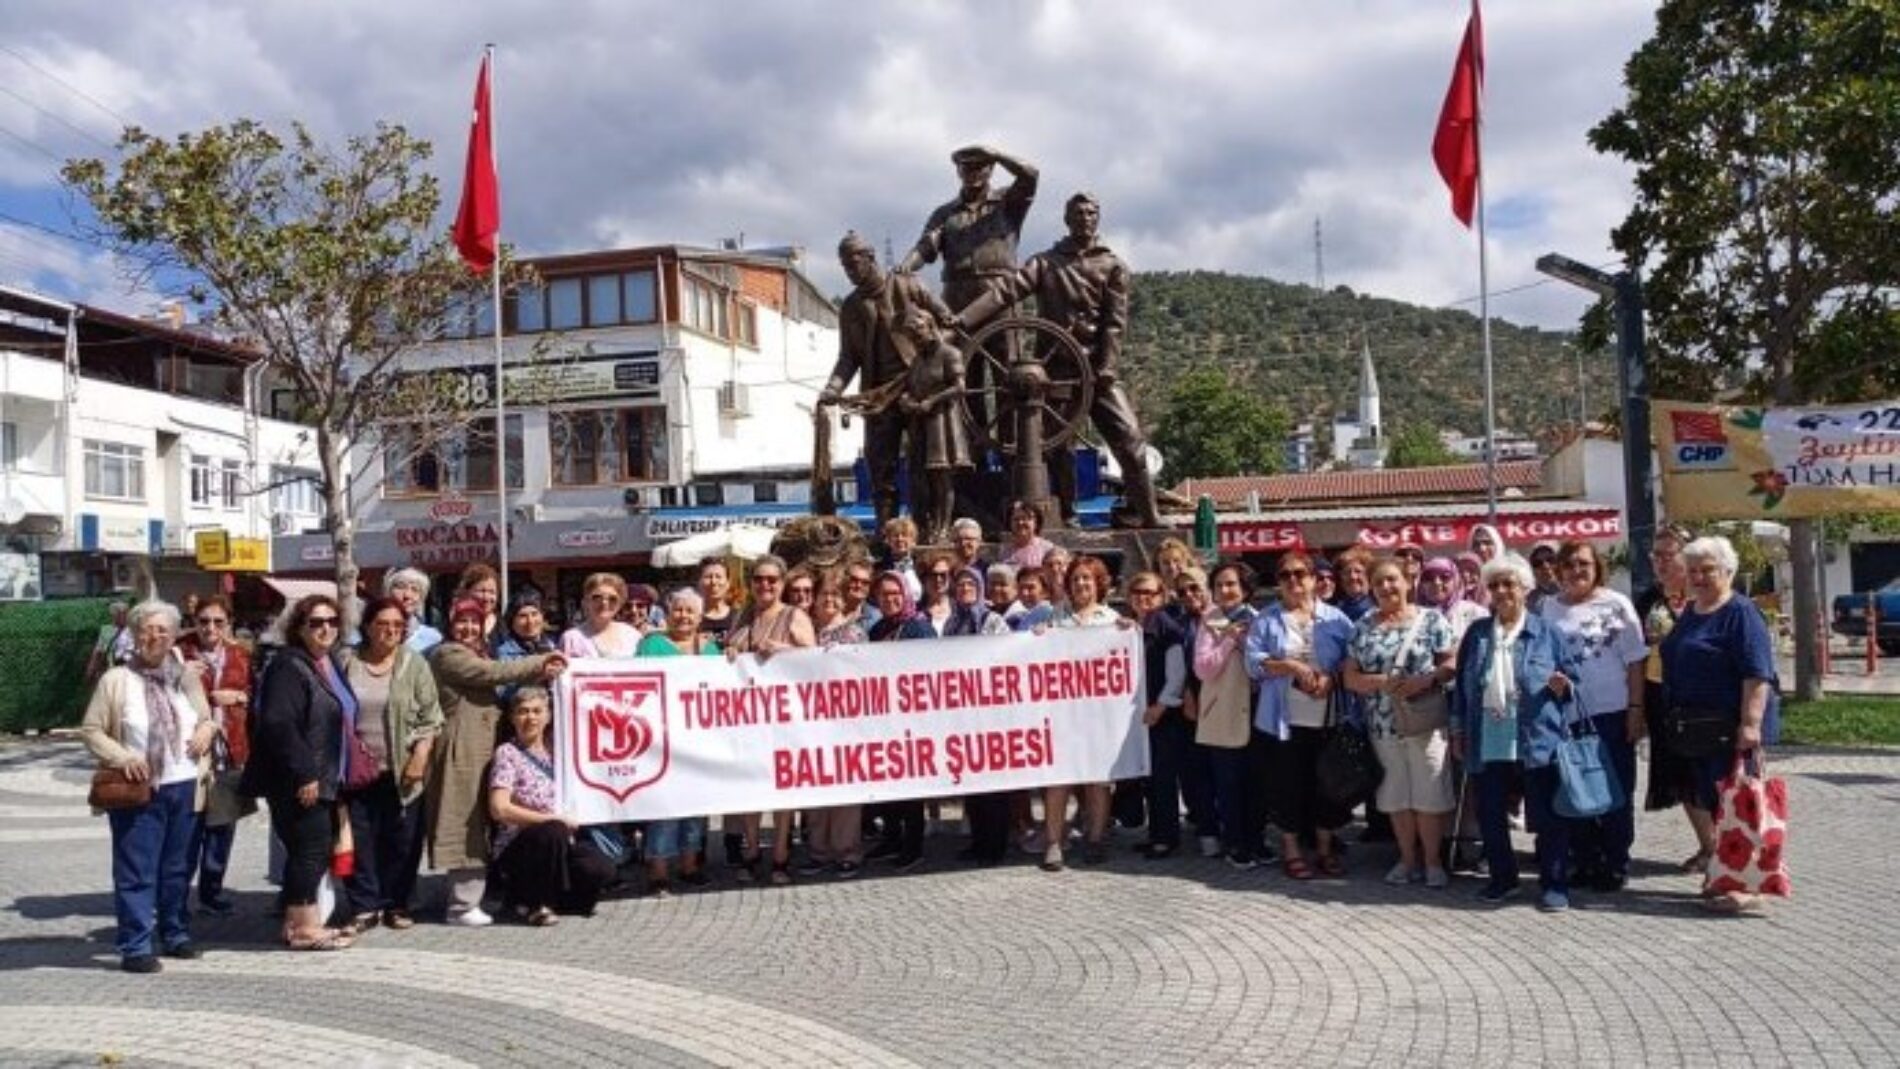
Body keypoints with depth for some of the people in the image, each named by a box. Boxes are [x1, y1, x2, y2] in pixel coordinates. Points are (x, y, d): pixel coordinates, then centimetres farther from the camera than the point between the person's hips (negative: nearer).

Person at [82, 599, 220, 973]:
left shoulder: (188, 678, 12)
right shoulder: (115, 680, -2)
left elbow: (208, 719, 22)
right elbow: (91, 730, -3)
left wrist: (208, 726, -1)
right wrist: (122, 756, -18)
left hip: (185, 787, 4)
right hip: (138, 790, -4)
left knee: (178, 869, 13)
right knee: (136, 872, -3)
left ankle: (175, 934, 24)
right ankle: (136, 946, 2)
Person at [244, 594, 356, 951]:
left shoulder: (331, 664, 15)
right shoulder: (289, 667, -14)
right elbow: (277, 724, -23)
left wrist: (336, 774, 18)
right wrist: (304, 774, -23)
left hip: (323, 778, 9)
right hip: (298, 782, -9)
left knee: (307, 851, 13)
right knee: (311, 848, -7)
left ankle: (297, 922, 21)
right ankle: (304, 925, 1)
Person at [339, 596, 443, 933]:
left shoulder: (414, 664, 2)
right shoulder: (348, 663, 5)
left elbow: (430, 717, 1)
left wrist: (420, 757, -8)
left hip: (401, 772, -1)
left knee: (401, 841, 3)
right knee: (359, 839, 2)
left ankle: (396, 905, 15)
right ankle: (364, 906, 11)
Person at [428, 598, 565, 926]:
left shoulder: (477, 654, 23)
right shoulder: (447, 654, -6)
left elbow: (497, 689, 13)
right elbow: (494, 672, -16)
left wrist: (540, 673, -2)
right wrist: (542, 662, -9)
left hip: (483, 748, 9)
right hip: (462, 749, -9)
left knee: (478, 823, 10)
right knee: (468, 824, -7)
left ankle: (465, 900, 17)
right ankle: (463, 905, -2)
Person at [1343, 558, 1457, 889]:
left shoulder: (1431, 619, 0)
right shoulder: (1363, 627, 6)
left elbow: (1451, 663, -2)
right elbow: (1351, 678, 5)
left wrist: (1426, 679, -20)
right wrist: (1381, 682, -13)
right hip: (1383, 723, 3)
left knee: (1429, 793, -1)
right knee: (1396, 794, 9)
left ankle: (1432, 861, 11)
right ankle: (1408, 858, 21)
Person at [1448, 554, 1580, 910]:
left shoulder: (1545, 632, 2)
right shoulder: (1477, 632, 10)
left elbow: (1571, 674, 6)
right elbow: (1460, 684, 13)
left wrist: (1561, 686, -17)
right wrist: (1458, 730, 11)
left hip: (1538, 742, -3)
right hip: (1488, 744, 3)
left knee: (1548, 816, 2)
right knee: (1490, 815, 10)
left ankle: (1554, 884, 13)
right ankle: (1502, 877, 26)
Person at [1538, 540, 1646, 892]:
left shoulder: (1616, 604, 1)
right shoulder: (1548, 608, 7)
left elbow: (1635, 661, 0)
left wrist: (1636, 708, -6)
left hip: (1611, 713, -2)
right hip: (1565, 714, 3)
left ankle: (1616, 865, 14)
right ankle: (1586, 863, 20)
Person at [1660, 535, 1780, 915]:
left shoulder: (1740, 613, -11)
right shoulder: (1689, 612, 15)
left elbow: (1758, 673, -19)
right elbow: (1675, 665, 24)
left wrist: (1750, 723, -26)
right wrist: (1675, 719, 22)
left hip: (1732, 726, -8)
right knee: (1709, 803, 13)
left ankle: (1746, 885, -1)